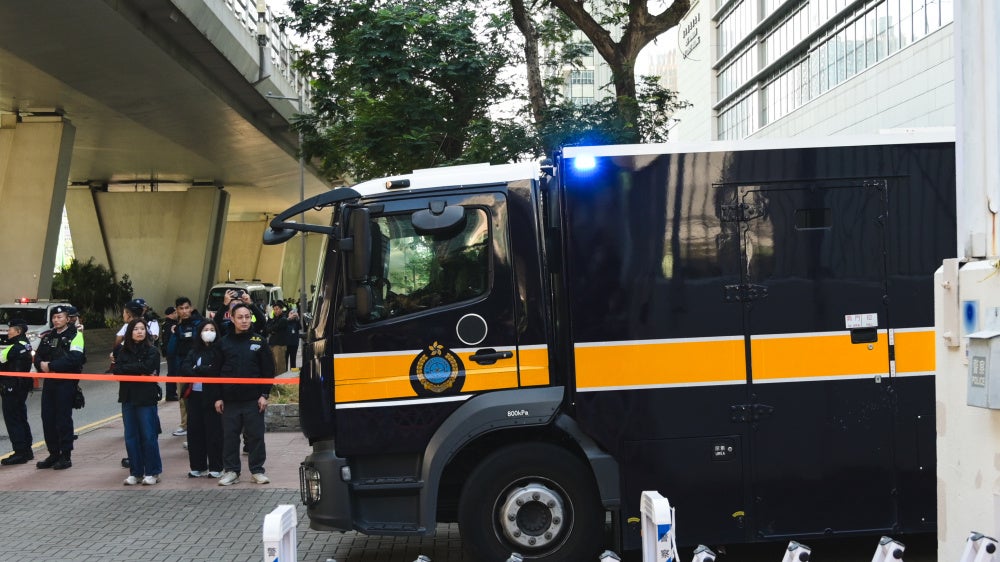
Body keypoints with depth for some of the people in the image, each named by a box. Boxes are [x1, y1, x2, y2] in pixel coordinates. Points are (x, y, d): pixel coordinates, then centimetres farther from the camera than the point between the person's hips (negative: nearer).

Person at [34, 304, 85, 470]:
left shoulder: (75, 335, -6)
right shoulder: (48, 336, 16)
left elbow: (74, 359, -19)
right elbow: (38, 356, 13)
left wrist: (51, 366, -19)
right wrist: (41, 364, -10)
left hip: (66, 382, -7)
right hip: (49, 381, 7)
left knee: (63, 418, -4)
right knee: (47, 418, 7)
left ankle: (66, 455, 3)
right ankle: (53, 454, 17)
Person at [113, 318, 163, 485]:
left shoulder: (152, 351, -2)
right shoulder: (123, 351, 9)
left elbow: (147, 368, -16)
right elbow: (116, 370, -3)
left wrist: (127, 368, -7)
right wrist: (138, 370, -12)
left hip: (146, 398, -4)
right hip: (128, 398, 4)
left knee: (148, 436, -2)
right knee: (131, 437, 7)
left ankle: (152, 472, 8)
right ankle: (135, 472, 15)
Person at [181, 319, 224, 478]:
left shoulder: (219, 350, 0)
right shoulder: (195, 351, 14)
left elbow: (216, 370, -13)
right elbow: (184, 368, -1)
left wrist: (196, 369, -6)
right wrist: (204, 371, -15)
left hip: (211, 395, -5)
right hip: (195, 395, 5)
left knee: (213, 431, 0)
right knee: (195, 430, 7)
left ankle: (215, 467, 7)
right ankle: (198, 466, 17)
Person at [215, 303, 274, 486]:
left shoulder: (259, 341, 2)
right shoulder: (224, 342, 6)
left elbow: (268, 370, 2)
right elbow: (217, 372, 7)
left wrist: (264, 394, -4)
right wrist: (218, 397, 2)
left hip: (253, 399, -1)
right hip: (230, 399, 1)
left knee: (256, 435, 2)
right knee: (230, 435, 6)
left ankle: (257, 470, 12)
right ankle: (231, 470, 15)